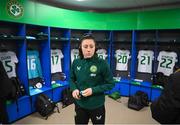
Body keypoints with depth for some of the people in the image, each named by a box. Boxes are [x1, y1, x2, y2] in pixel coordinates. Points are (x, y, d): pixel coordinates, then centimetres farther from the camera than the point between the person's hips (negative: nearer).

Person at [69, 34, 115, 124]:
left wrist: (93, 90, -22)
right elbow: (72, 79, 8)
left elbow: (110, 84, -11)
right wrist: (74, 89, -12)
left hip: (97, 106, -2)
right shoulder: (76, 63, -5)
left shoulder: (102, 63, -17)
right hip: (80, 105, 3)